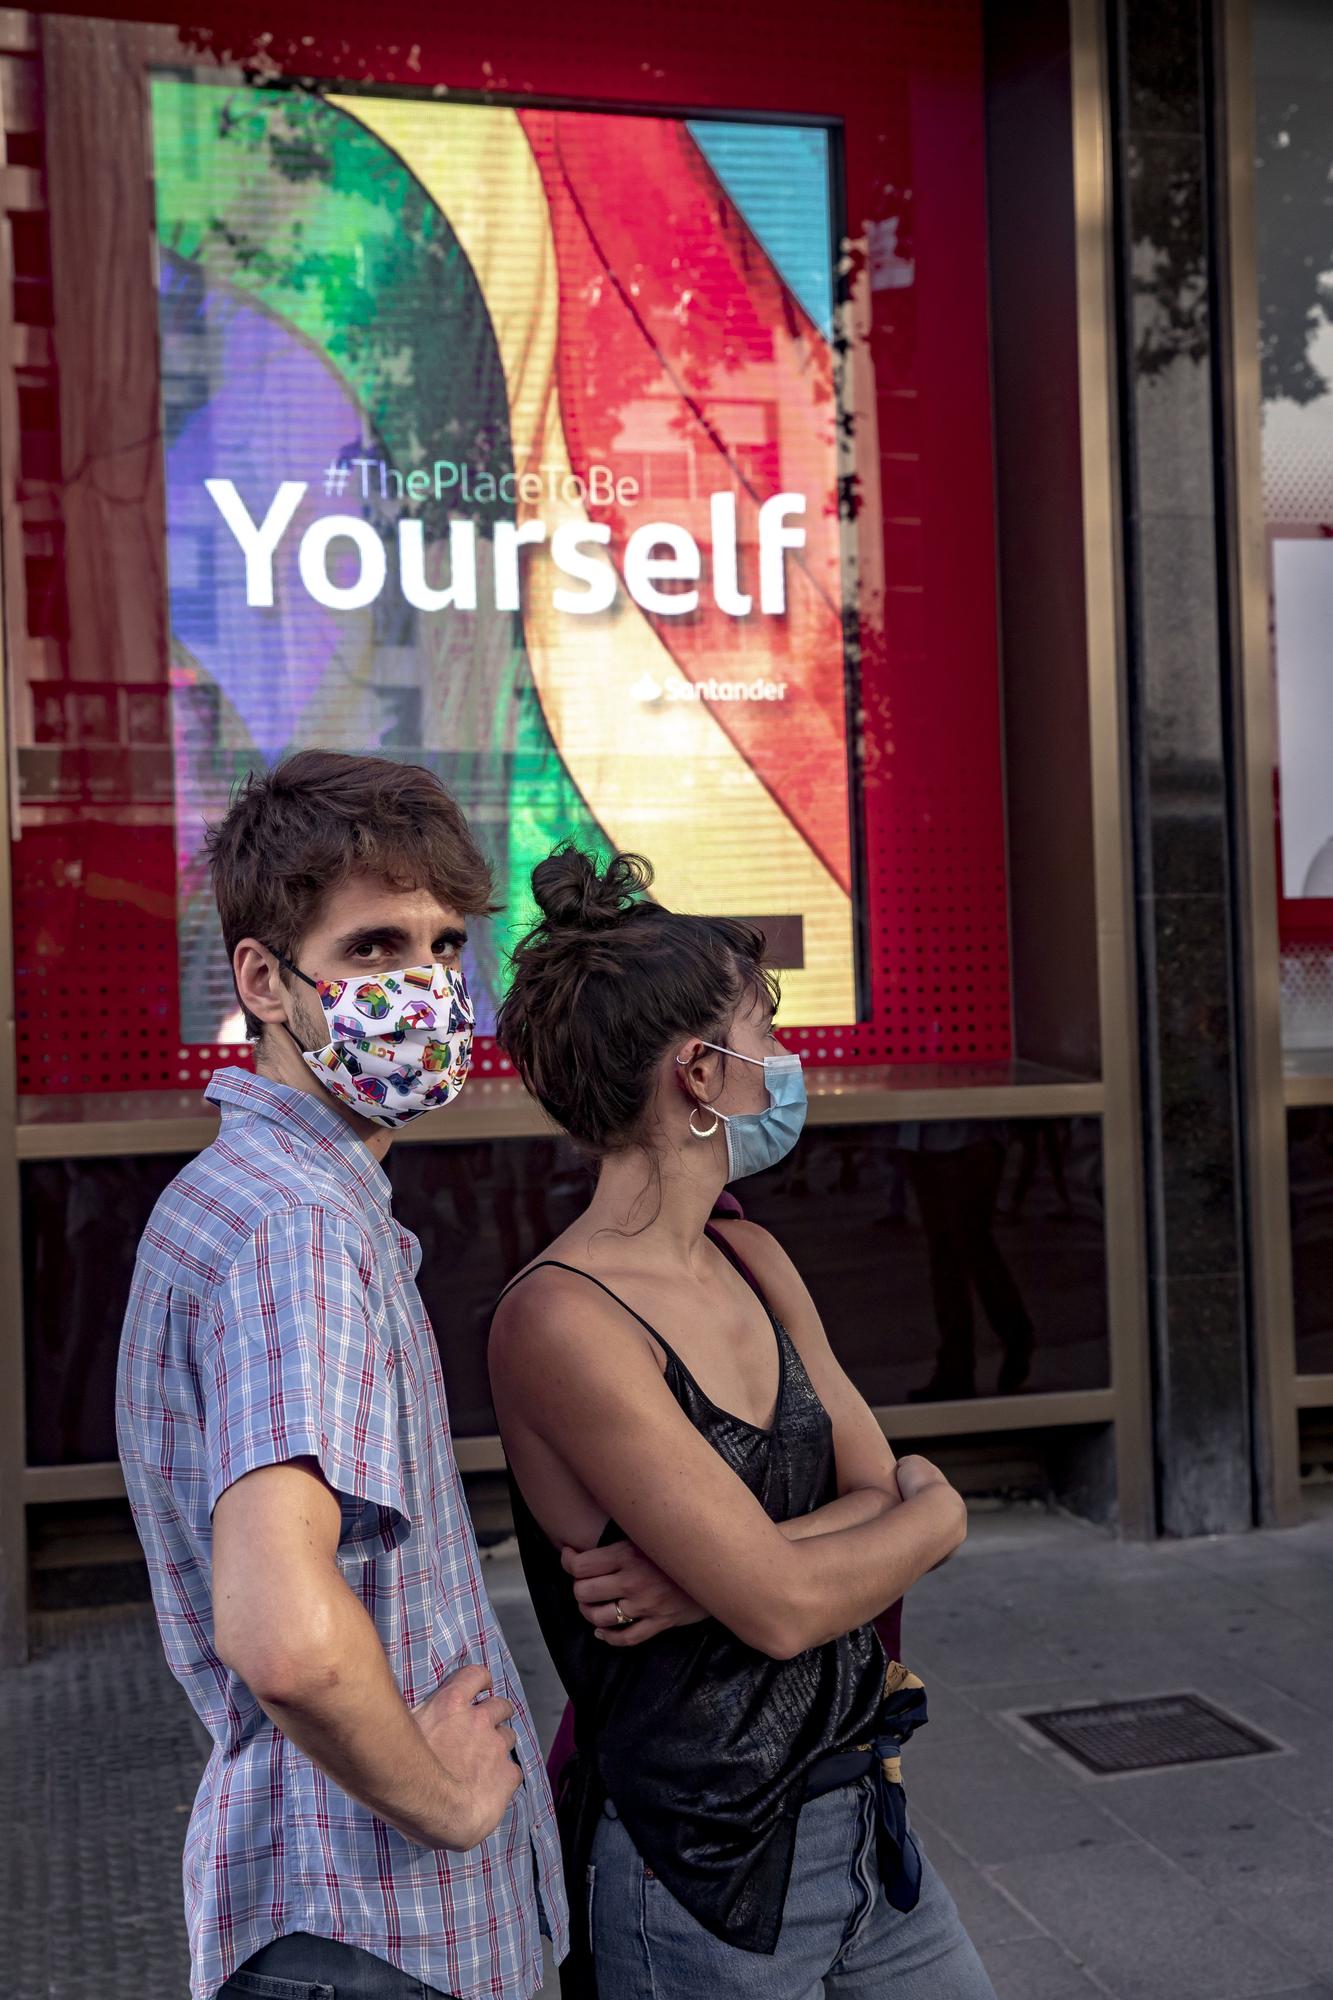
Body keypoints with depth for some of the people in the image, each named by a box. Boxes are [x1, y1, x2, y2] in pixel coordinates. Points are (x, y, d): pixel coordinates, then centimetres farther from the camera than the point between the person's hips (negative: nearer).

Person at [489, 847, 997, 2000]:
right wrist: (936, 1514, -4)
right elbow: (784, 1604, -23)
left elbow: (885, 1495, -1)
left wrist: (706, 1576, -18)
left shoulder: (752, 1265, 3)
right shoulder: (564, 1322, -22)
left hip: (859, 1815, 7)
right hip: (700, 1872, -7)